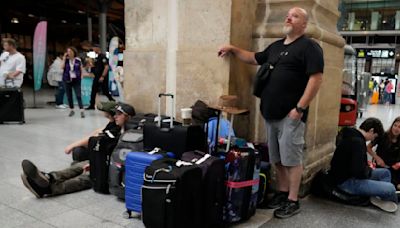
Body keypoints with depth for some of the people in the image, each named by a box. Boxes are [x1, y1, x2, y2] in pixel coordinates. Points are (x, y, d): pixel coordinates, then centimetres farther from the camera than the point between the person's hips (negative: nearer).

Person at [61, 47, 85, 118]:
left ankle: (82, 111, -10)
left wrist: (81, 76, -3)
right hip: (67, 80, 3)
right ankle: (72, 110, 21)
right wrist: (64, 58, -9)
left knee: (78, 95, -9)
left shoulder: (78, 60, 1)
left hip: (76, 80, -3)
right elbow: (62, 67, -10)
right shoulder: (66, 60, 5)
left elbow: (81, 69, 8)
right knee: (69, 96, 8)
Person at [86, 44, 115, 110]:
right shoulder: (97, 57, 15)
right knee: (93, 91, 6)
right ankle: (92, 105, 11)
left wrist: (103, 76, -23)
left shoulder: (103, 57, -13)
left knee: (105, 91, -3)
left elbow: (106, 67, -20)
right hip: (97, 77, 9)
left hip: (102, 78, -9)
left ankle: (112, 101, 14)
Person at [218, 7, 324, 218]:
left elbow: (316, 78, -14)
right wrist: (233, 49, 18)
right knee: (277, 159, 14)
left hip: (290, 114, -7)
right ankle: (282, 193, 28)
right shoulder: (275, 46, 18)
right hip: (271, 113, 8)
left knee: (292, 158, 0)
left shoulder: (309, 47, -6)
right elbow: (254, 58, 30)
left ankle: (293, 201, 11)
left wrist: (300, 108, -19)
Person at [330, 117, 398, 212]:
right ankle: (392, 200, 17)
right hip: (346, 181, -11)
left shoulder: (352, 136, 8)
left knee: (385, 172, 17)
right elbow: (359, 172, -28)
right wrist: (369, 170, -7)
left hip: (347, 174, 11)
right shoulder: (357, 141, -24)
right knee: (390, 188, -15)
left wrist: (366, 164, 10)